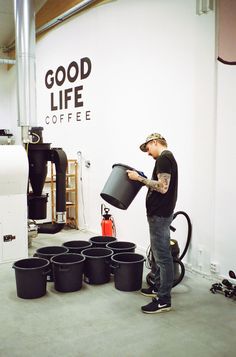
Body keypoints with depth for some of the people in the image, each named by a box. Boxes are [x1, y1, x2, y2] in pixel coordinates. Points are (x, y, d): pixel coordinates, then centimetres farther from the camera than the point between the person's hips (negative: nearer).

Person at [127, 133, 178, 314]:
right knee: (159, 254, 18)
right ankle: (158, 287, 31)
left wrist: (140, 178, -18)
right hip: (160, 212, 11)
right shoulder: (168, 157, 17)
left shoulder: (163, 158, -15)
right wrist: (144, 180, 14)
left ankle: (164, 300, 0)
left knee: (162, 256, -6)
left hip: (159, 215, -11)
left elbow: (163, 187, -24)